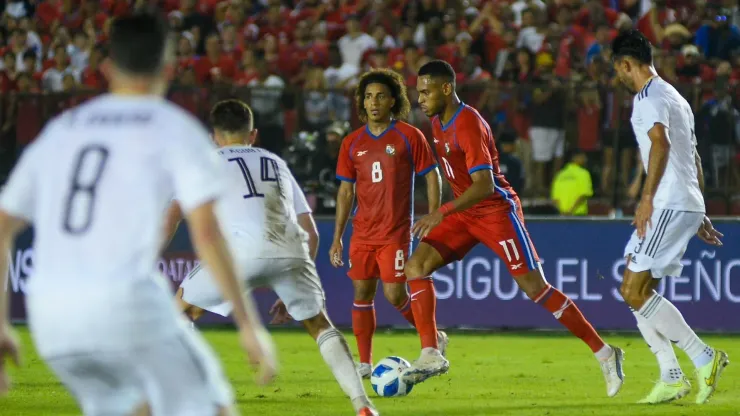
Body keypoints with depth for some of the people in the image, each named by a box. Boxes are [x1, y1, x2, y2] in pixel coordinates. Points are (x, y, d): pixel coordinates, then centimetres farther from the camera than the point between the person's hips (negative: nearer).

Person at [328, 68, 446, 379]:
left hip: (395, 232, -4)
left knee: (395, 295, -11)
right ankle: (364, 363, 8)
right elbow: (346, 191, 12)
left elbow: (432, 178, 0)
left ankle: (433, 340, 12)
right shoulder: (352, 143, 7)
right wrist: (337, 237, 8)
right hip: (362, 233, 4)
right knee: (362, 293, 2)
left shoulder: (409, 137, -4)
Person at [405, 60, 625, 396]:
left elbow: (484, 185, -30)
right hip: (465, 214, 9)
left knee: (534, 287, -11)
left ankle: (604, 353, -2)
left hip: (496, 210, -9)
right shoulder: (437, 122, 6)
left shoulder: (468, 125, -23)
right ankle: (431, 356, -2)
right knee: (415, 268, -7)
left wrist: (442, 213, -37)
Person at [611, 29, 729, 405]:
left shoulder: (649, 98, -9)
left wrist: (647, 197, -30)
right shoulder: (674, 98, 24)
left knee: (635, 292, -11)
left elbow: (661, 142, -27)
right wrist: (700, 216, 30)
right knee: (636, 291, 10)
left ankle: (704, 359, -14)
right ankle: (672, 378, 5)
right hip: (687, 205, 10)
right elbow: (694, 159, 27)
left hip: (669, 205, -10)